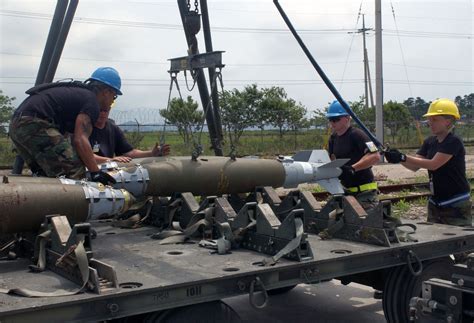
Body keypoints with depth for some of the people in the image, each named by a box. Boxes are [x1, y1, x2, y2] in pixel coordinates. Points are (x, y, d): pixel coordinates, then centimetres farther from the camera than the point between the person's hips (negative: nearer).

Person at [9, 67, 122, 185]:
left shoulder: (78, 93, 28)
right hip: (33, 124, -11)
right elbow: (80, 140, -15)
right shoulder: (91, 100, -2)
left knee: (43, 174, 20)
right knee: (74, 172, -13)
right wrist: (95, 172, -13)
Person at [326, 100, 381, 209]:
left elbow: (375, 156, -24)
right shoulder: (333, 138, 10)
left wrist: (352, 168, -31)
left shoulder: (357, 135, -15)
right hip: (347, 190, 8)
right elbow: (332, 159, 18)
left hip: (364, 191, -8)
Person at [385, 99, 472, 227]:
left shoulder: (453, 142, -16)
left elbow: (433, 164, -24)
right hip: (435, 203, 7)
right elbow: (414, 166, 1)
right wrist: (398, 158, -18)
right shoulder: (429, 142, 6)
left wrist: (403, 157, -29)